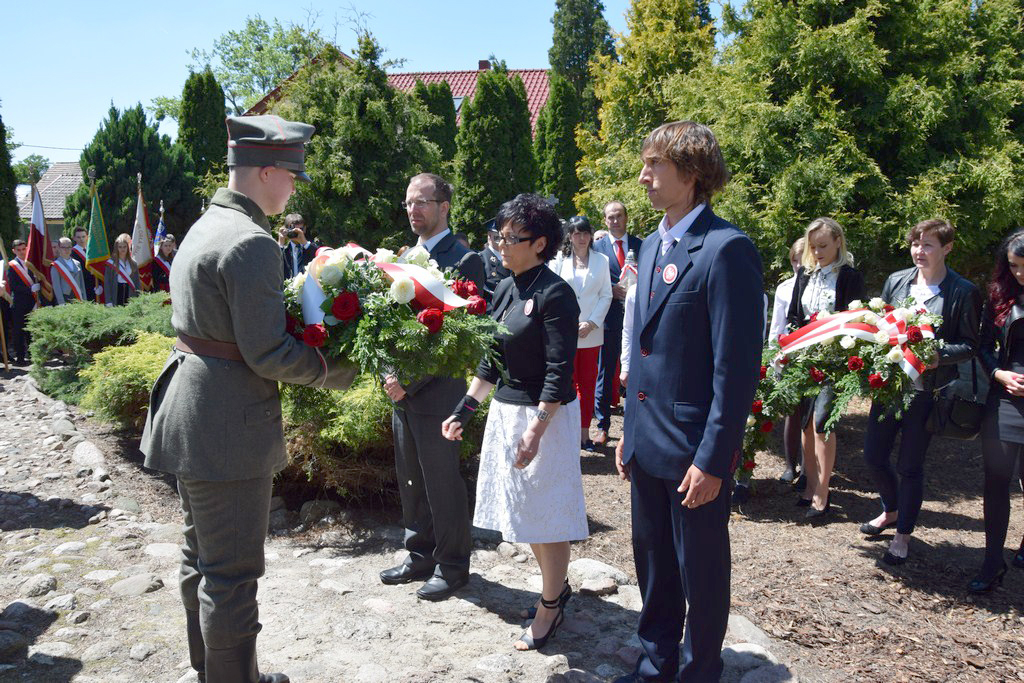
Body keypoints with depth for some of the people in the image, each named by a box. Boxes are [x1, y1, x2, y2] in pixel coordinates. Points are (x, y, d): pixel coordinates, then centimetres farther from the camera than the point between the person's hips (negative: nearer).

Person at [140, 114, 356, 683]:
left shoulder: (205, 227, 11)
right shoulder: (252, 242, -20)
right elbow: (267, 354, -22)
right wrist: (341, 371, -9)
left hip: (188, 417, 11)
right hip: (228, 428, -11)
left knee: (202, 557, 23)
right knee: (232, 572, 3)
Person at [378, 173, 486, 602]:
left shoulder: (463, 260, -11)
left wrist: (409, 381, -19)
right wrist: (391, 373, -1)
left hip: (437, 392, -8)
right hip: (403, 391, 8)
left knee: (442, 482, 4)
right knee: (411, 481, 17)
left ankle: (452, 565, 21)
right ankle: (420, 557, 33)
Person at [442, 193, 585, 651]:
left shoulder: (555, 294, -16)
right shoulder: (505, 290, 8)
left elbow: (559, 372, -19)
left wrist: (535, 430, -23)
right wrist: (466, 408, 8)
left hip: (546, 413, -8)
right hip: (505, 408, 8)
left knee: (546, 513, 5)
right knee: (526, 509, 19)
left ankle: (550, 608, 23)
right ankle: (557, 585, 39)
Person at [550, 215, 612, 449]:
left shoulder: (601, 261, 6)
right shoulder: (558, 260, 3)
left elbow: (606, 295, 5)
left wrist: (591, 323, -6)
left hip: (591, 332, 1)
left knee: (588, 383, 6)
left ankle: (584, 432, 13)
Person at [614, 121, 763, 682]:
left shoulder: (726, 248, -17)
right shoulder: (652, 246, 10)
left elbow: (737, 366, -19)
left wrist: (713, 459, -18)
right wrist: (630, 429, 15)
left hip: (695, 450, -8)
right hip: (647, 441, 8)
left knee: (700, 572, 12)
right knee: (651, 562, 21)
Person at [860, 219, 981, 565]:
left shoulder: (963, 291, -7)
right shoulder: (896, 281, 5)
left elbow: (969, 345, -4)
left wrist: (939, 355, -22)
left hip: (928, 391, -4)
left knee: (910, 465, 5)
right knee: (873, 455, 10)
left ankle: (903, 535, 24)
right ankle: (891, 510, 38)